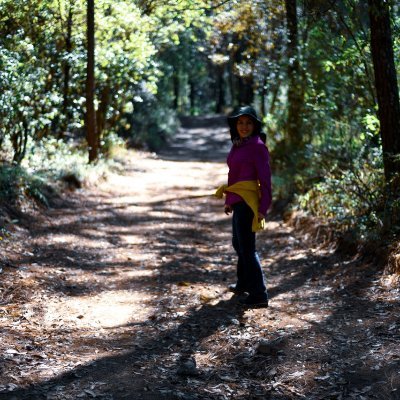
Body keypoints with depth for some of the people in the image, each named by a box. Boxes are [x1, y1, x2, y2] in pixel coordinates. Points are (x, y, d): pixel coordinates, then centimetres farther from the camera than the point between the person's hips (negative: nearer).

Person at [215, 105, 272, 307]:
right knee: (238, 243, 22)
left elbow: (265, 178, -15)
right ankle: (244, 283, 40)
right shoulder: (237, 145, 11)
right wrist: (229, 200, 19)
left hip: (247, 201, -9)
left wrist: (263, 208, -19)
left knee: (247, 247, -6)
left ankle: (259, 295, -1)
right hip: (237, 200, 9)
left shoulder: (257, 146, -13)